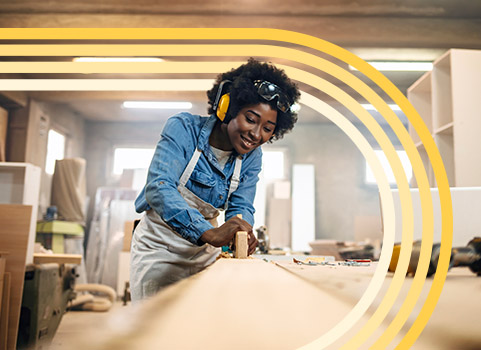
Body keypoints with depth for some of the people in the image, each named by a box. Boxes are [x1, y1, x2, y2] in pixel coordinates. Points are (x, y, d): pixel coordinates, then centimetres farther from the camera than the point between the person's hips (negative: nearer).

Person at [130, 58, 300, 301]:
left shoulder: (252, 157, -2)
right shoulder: (184, 128, -19)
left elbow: (241, 206, -4)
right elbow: (158, 187, -32)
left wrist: (243, 233, -30)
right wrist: (209, 233, -46)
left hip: (204, 253, 4)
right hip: (159, 247, -4)